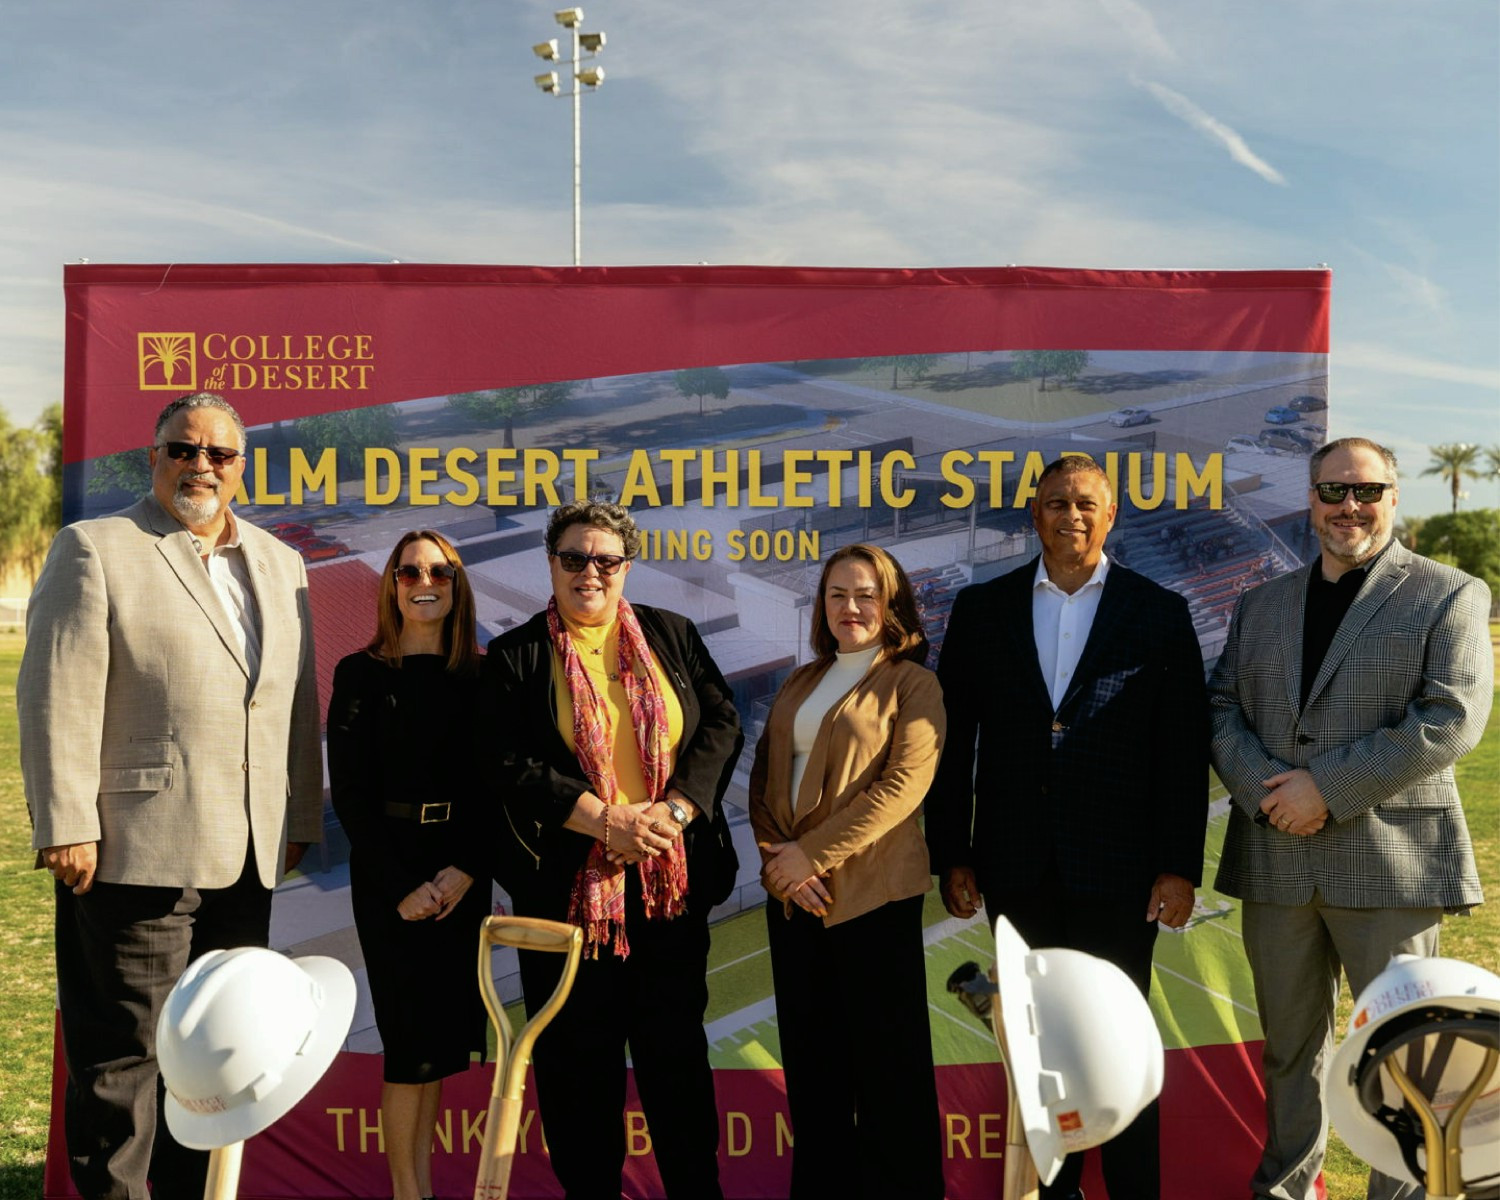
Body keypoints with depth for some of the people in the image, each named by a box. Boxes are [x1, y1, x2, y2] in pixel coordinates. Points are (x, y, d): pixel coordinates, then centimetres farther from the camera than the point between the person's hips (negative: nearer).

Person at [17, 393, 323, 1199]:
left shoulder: (280, 563, 15)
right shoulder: (95, 550, -2)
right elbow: (57, 699, -8)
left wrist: (301, 818, 13)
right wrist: (65, 826, -13)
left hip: (247, 858, 6)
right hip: (136, 853, -6)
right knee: (123, 1050, 4)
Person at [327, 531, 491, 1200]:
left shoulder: (481, 674, 6)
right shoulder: (361, 674, -1)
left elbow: (496, 784, 3)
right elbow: (349, 793, -5)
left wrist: (467, 869, -11)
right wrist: (403, 885, -12)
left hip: (463, 875, 3)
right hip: (387, 874, -3)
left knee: (444, 1038, 7)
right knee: (413, 1042, -3)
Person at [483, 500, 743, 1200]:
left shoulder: (672, 637, 9)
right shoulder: (515, 658, 2)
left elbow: (722, 724, 3)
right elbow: (510, 768, -7)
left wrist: (673, 809, -12)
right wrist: (604, 820, -17)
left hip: (672, 874, 2)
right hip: (567, 881, -1)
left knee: (677, 1044, 11)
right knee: (578, 1056, 8)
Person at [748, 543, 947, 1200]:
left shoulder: (911, 684, -2)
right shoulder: (799, 685, 15)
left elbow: (903, 783, -14)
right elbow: (764, 779, 11)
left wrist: (813, 854, -17)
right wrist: (775, 855, -7)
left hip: (872, 894, -5)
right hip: (792, 896, 5)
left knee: (885, 1055, 4)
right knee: (809, 1049, 12)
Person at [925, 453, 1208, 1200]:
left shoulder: (1160, 614, 1)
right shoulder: (981, 609, 5)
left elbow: (1184, 749, -1)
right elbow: (952, 738, 4)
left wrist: (1179, 866, -5)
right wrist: (951, 853, 1)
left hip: (1117, 866, -2)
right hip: (1017, 865, 2)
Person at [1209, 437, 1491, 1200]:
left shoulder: (1450, 596, 1)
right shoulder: (1260, 606, 14)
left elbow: (1453, 717, -11)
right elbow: (1223, 708, 8)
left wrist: (1328, 787, -16)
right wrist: (1265, 789, -11)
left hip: (1389, 860, -4)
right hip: (1275, 858, 4)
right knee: (1289, 1043, 15)